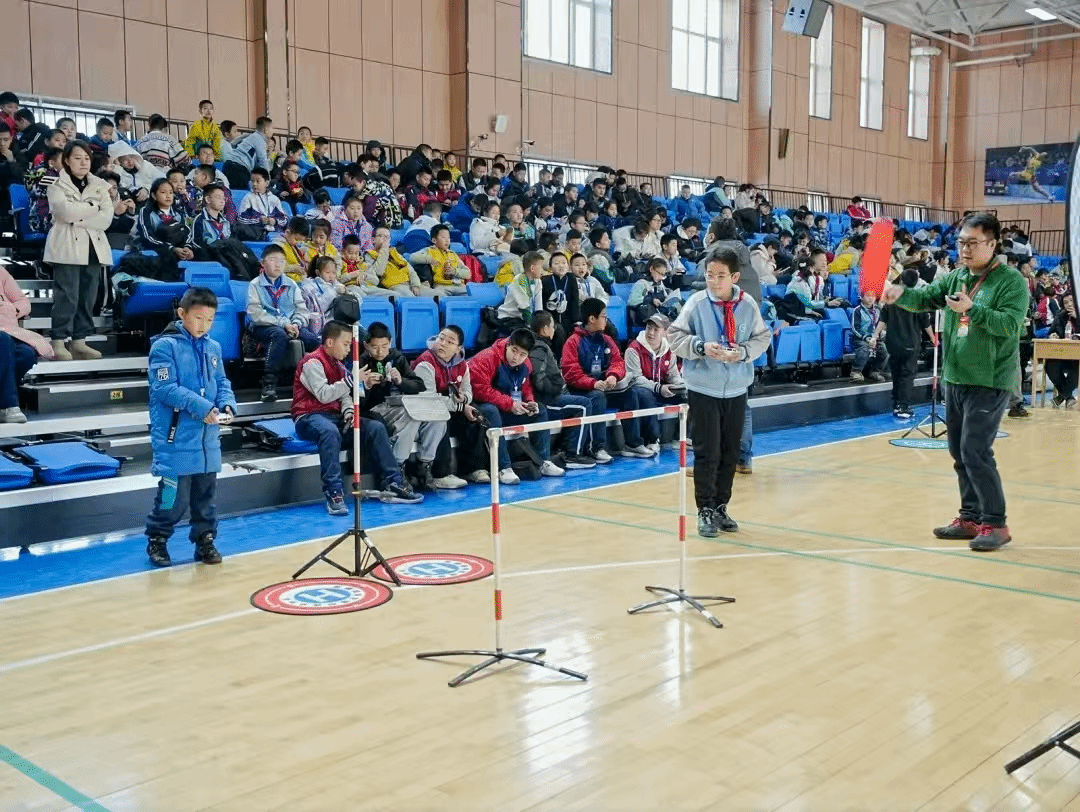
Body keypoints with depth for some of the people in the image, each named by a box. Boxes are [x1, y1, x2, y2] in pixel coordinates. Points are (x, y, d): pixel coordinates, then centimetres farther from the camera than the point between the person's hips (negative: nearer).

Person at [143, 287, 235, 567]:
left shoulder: (213, 348, 9)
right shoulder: (165, 346, -10)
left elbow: (222, 383, 15)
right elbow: (165, 388, -16)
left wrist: (227, 405, -6)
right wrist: (201, 408, -21)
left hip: (208, 438, 6)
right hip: (176, 439, -6)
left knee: (205, 494, 15)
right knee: (174, 495, -3)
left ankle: (205, 540, 27)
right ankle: (157, 540, 16)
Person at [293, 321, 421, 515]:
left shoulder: (338, 365, 18)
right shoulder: (313, 362, -9)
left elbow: (344, 395, 15)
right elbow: (324, 394, -20)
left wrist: (348, 411, -7)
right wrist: (352, 380, -22)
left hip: (334, 416, 8)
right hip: (309, 418, -8)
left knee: (376, 428, -7)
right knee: (330, 431, -41)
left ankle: (393, 485, -9)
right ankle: (334, 493, -42)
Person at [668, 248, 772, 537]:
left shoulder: (748, 305, -5)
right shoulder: (696, 303, -10)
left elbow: (762, 337, 5)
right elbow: (675, 336, -4)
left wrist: (744, 352, -13)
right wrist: (701, 347, -19)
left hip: (736, 389, 3)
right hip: (703, 389, -3)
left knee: (730, 453, 11)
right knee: (707, 452, -1)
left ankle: (720, 507, 26)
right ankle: (705, 511, 11)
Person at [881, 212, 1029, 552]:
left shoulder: (1011, 281, -10)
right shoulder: (956, 277, 11)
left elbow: (1011, 324, -21)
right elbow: (925, 298, 5)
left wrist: (972, 310, -32)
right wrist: (901, 294, -16)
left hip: (990, 382, -7)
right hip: (955, 380, 8)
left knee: (975, 452, -11)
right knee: (959, 452, 13)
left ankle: (996, 524, 0)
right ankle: (971, 518, 24)